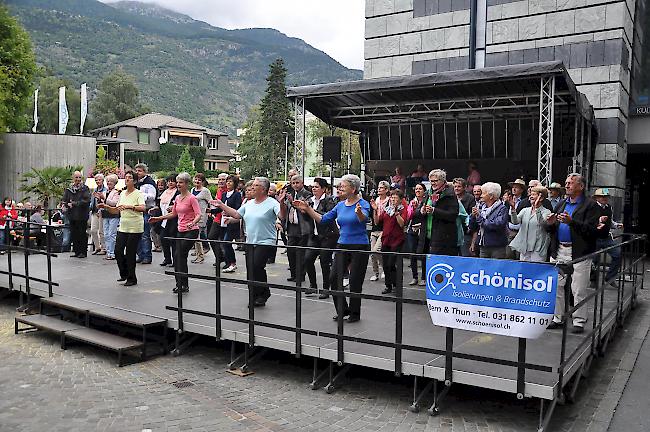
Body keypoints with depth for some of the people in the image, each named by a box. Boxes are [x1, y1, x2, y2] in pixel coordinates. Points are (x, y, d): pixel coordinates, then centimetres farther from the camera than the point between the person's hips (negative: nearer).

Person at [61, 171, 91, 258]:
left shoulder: (85, 189, -2)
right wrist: (68, 204, -15)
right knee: (74, 234, 9)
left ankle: (83, 252, 6)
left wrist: (74, 203, -15)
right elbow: (64, 201, 7)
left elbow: (86, 201, -14)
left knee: (82, 234, -2)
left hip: (82, 215, -5)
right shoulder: (68, 189, 11)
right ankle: (76, 251, 18)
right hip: (72, 215, 5)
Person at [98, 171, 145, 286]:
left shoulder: (138, 194, -8)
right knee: (118, 251, 3)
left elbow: (143, 208, -25)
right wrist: (106, 207, 5)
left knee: (130, 253, -2)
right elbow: (117, 210, 19)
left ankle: (132, 278, 11)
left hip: (135, 228, -7)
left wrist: (130, 206, -35)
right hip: (123, 227, 7)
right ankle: (124, 273, 23)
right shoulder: (122, 194, 13)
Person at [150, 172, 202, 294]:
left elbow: (199, 214, -19)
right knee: (181, 257, 8)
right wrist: (158, 218, 18)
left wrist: (192, 223, -38)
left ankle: (181, 285, -6)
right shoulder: (177, 198, 12)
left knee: (179, 256, -14)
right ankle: (184, 285, 18)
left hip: (191, 231, -8)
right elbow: (173, 214, 23)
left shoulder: (192, 198, -11)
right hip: (181, 231, 8)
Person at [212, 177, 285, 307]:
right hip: (250, 243, 7)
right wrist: (221, 205, 17)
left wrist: (281, 203, -37)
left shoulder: (272, 203, -8)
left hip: (265, 243, -7)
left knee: (256, 266, -20)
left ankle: (263, 293, 1)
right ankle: (256, 298, 19)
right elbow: (236, 214, 19)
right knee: (250, 271, 7)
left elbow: (282, 216, -21)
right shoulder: (249, 204, 14)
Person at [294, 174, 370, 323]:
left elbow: (364, 218, -32)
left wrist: (359, 212, -54)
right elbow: (323, 219, 11)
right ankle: (342, 310, 19)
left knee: (355, 281, 2)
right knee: (334, 278, 1)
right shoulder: (340, 205, 9)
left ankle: (354, 313, 19)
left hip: (360, 247, -6)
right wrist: (307, 209, 3)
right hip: (342, 245, 6)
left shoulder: (363, 203, -10)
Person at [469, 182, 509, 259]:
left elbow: (499, 224, -23)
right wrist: (473, 216, -6)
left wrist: (480, 218, -14)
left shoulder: (502, 208, -6)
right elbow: (472, 227, 14)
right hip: (483, 247, 6)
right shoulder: (481, 208, 12)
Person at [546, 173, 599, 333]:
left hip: (579, 253, -6)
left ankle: (579, 321, 12)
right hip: (558, 251, 6)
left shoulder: (590, 205, -3)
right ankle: (556, 318, 20)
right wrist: (550, 224, -3)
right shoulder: (562, 204, 17)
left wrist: (571, 221, -25)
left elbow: (592, 230, -16)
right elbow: (552, 230, 19)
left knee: (579, 290, 1)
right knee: (556, 287, 9)